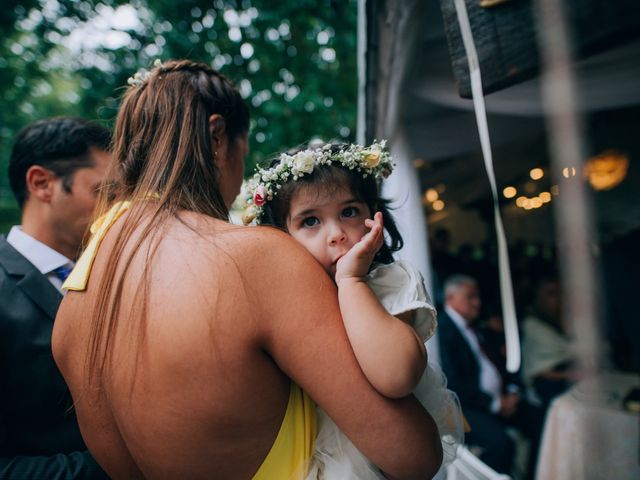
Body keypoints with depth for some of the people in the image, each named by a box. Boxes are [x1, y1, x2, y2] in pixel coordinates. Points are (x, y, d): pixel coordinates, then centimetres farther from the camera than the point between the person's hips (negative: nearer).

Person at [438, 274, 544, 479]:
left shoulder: (475, 327, 17)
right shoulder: (441, 329, -14)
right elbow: (453, 383, -19)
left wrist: (511, 389, 3)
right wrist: (496, 404, -15)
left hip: (499, 398, 9)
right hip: (465, 407, -9)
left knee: (542, 422, -5)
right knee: (501, 443, -29)